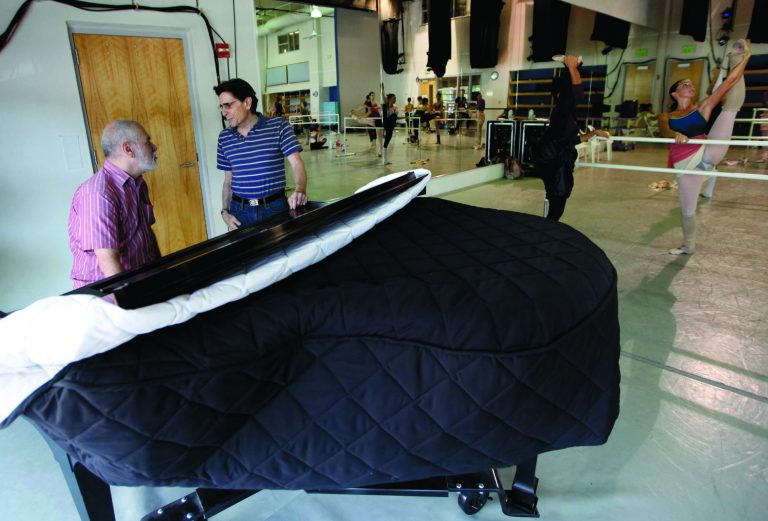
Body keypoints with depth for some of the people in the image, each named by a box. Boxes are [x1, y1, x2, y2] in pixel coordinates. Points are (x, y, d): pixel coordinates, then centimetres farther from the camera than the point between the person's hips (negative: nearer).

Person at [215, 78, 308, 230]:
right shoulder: (224, 137, 8)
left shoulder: (278, 126, -5)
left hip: (275, 207, -3)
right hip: (239, 210, 3)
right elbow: (228, 180, 14)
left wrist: (300, 191, -31)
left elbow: (297, 164, -13)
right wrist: (225, 211, 3)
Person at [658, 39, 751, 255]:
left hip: (707, 154, 0)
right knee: (687, 210, 10)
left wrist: (745, 57, -4)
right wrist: (676, 135, -35)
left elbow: (729, 81, 3)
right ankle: (688, 245, 29)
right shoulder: (665, 117, 10)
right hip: (685, 166, 0)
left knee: (731, 105, -4)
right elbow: (665, 132, -14)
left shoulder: (703, 107, 12)